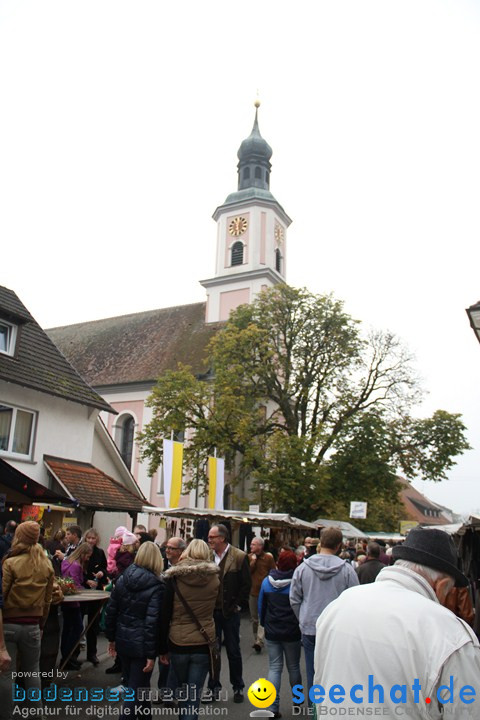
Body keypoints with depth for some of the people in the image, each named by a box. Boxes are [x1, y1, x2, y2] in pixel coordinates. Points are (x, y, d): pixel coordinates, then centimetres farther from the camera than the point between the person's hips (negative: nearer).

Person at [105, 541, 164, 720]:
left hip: (123, 640, 6)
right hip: (141, 644, -6)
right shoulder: (156, 586, -15)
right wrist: (151, 654, -14)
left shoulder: (122, 579, 1)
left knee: (133, 684, 23)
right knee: (136, 689, 7)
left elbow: (111, 611, 4)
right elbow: (152, 622, -19)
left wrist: (111, 638, 14)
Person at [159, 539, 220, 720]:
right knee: (194, 696, 7)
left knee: (182, 690, 24)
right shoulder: (214, 578, -4)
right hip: (203, 644, 0)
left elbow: (165, 615, -5)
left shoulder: (174, 577, -8)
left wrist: (162, 648, 3)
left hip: (177, 644, 1)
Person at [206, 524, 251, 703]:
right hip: (211, 611, 3)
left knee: (233, 651, 10)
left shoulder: (239, 557, -9)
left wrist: (238, 605, -6)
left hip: (230, 612, -3)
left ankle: (238, 687, 26)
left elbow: (246, 584, -5)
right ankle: (214, 687, 25)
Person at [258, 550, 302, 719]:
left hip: (272, 631, 1)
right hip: (292, 632, -1)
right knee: (293, 667, 16)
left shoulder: (267, 581, -2)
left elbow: (261, 606, 6)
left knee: (274, 668, 6)